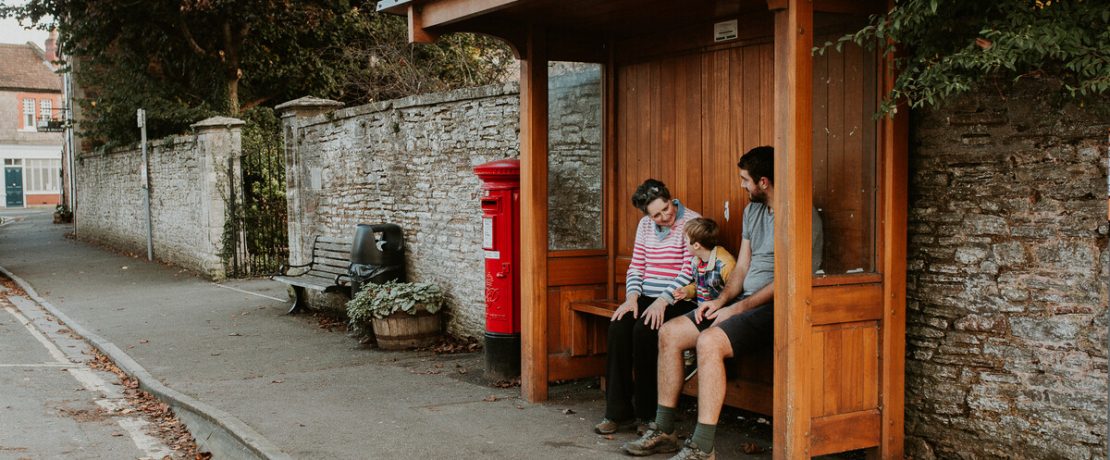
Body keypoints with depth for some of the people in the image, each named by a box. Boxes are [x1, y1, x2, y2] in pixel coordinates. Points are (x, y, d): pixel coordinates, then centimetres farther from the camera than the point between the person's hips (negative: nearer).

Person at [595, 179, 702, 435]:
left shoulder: (691, 222, -6)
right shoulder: (645, 225, 14)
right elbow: (636, 267, 13)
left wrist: (663, 301, -22)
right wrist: (632, 297, -5)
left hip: (678, 300, -5)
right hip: (647, 298, 6)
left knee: (643, 330, -29)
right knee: (618, 326, -22)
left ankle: (647, 413, -15)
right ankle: (619, 411, -19)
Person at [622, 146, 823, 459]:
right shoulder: (752, 210, 17)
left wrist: (738, 308, -16)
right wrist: (721, 301, 1)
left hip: (777, 307, -9)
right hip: (746, 302, 9)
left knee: (709, 342, -32)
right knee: (669, 333, -3)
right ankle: (664, 431, 3)